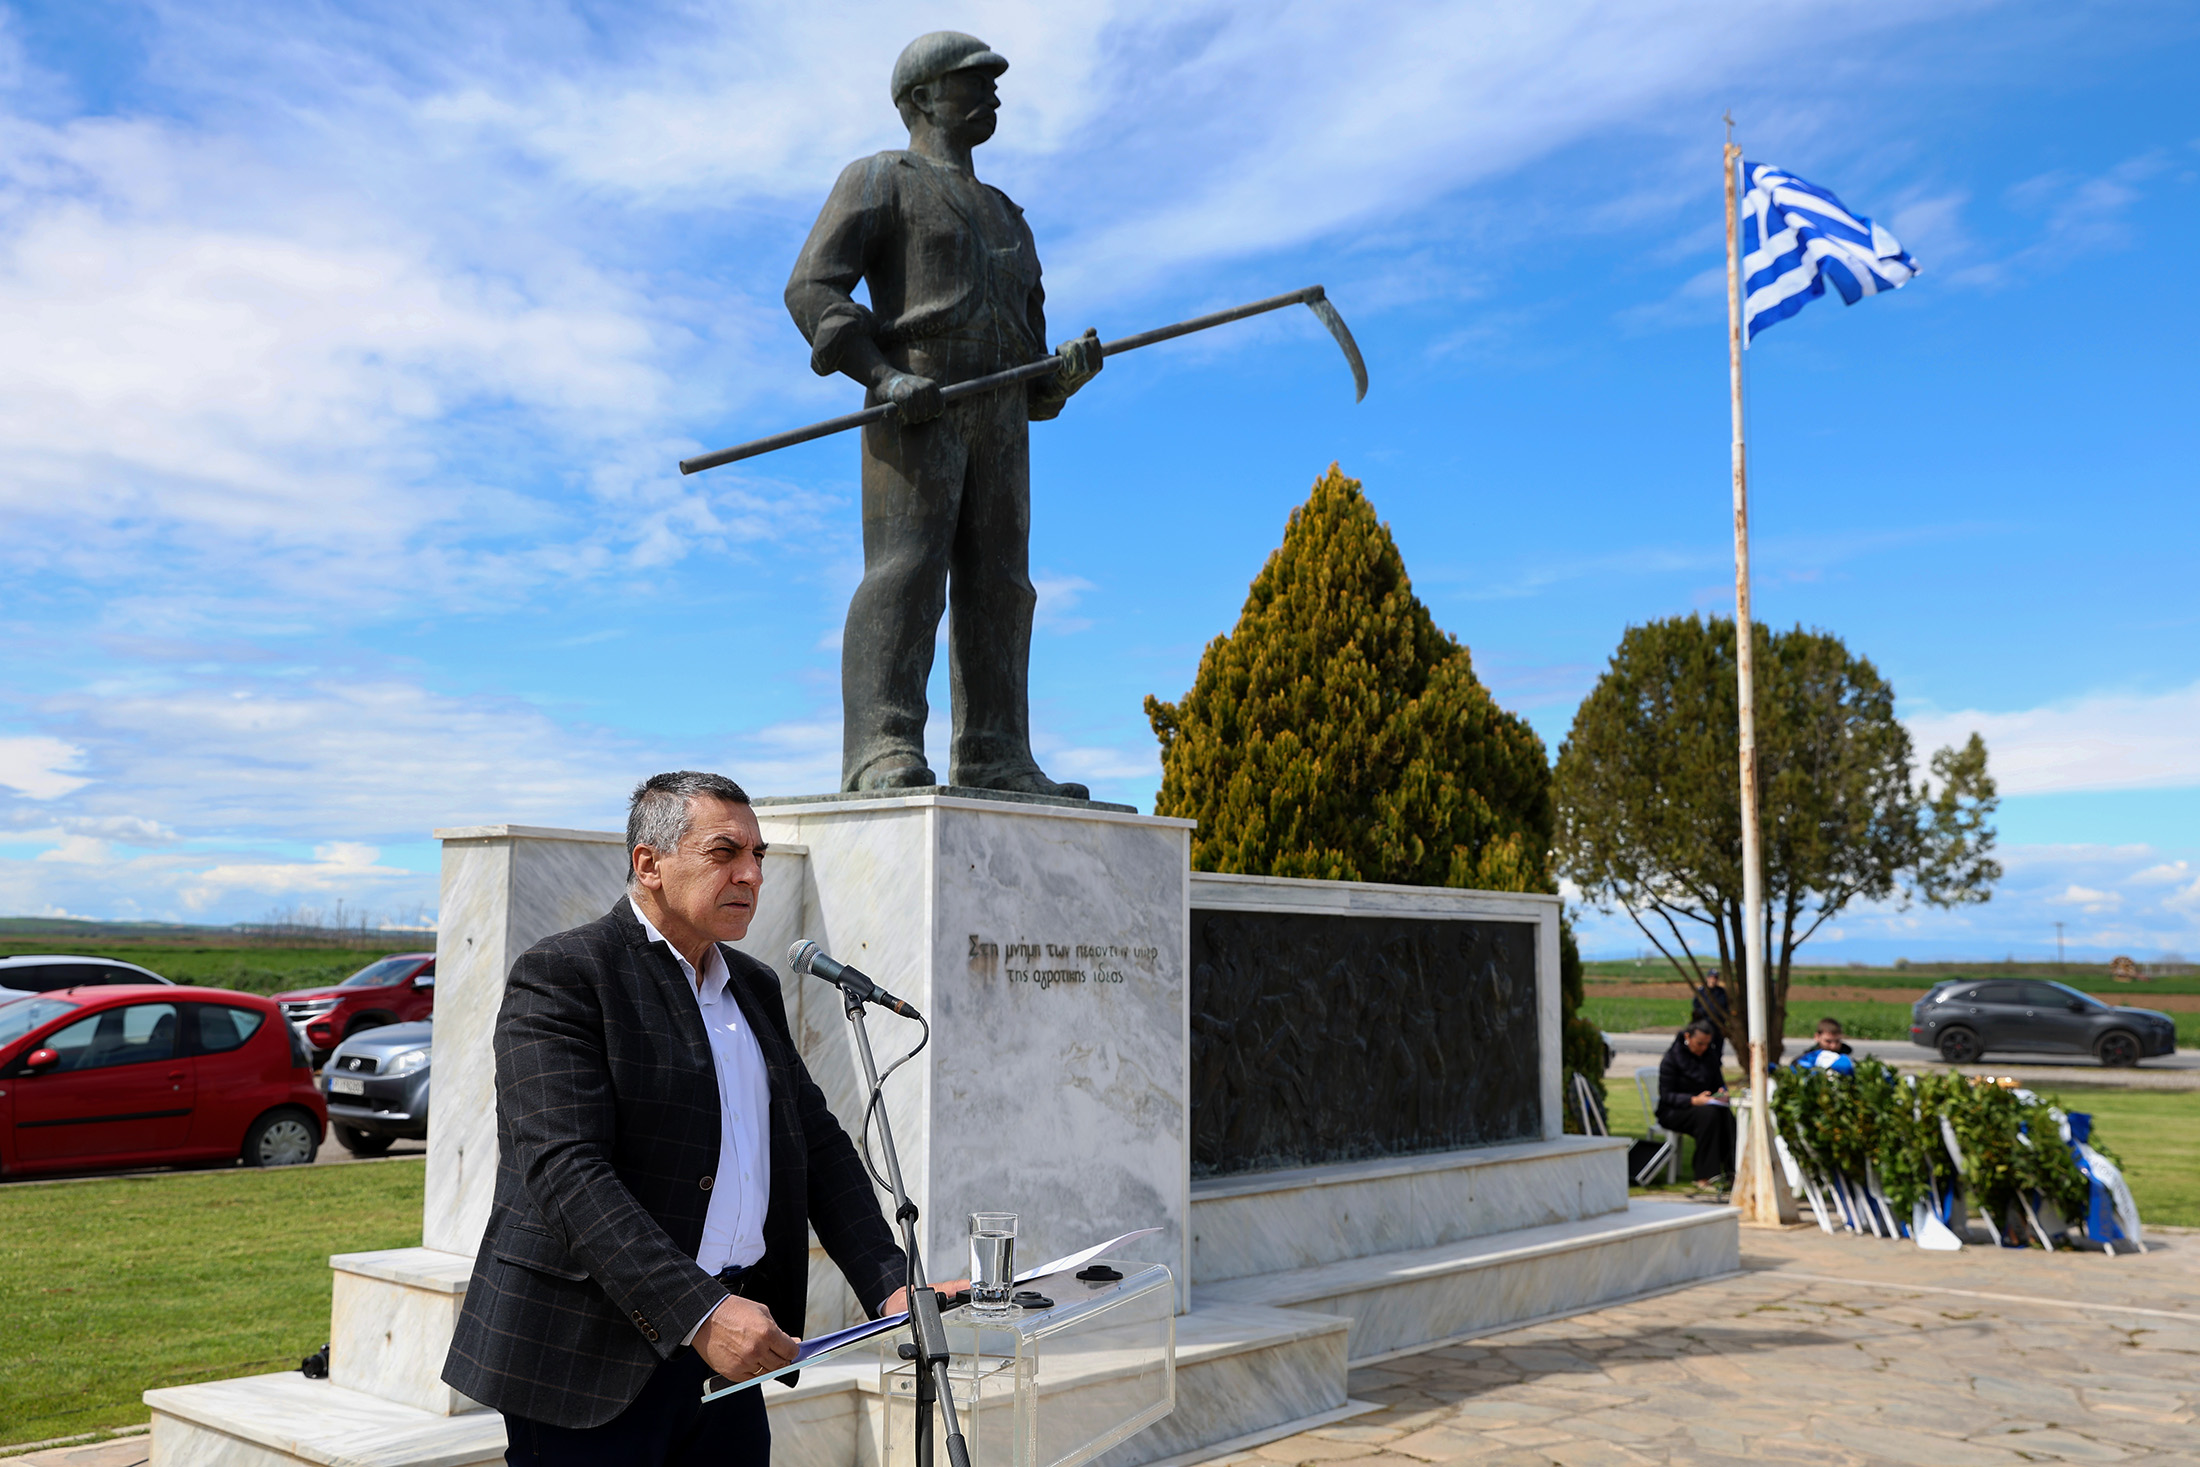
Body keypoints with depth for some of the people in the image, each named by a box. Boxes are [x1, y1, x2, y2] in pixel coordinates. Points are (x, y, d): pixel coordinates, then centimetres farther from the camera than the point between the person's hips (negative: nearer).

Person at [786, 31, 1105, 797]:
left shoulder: (1007, 218, 32)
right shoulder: (879, 180, 12)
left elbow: (1025, 349, 27)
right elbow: (812, 288, -3)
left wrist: (1066, 367, 2)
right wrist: (884, 374, -17)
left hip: (999, 417, 6)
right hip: (916, 408, -6)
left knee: (997, 583, -2)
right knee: (905, 570, -16)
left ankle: (993, 761, -4)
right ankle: (883, 756, -22)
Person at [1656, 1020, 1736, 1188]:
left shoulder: (1708, 1058, 12)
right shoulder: (1671, 1059, -8)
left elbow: (1719, 1083, 17)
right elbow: (1666, 1096, -12)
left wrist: (1722, 1093, -9)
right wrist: (1693, 1100, -27)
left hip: (1704, 1104, 6)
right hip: (1672, 1112, -5)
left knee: (1726, 1113, -29)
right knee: (1708, 1114, -36)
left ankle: (1729, 1168, -29)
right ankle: (1706, 1175, -36)